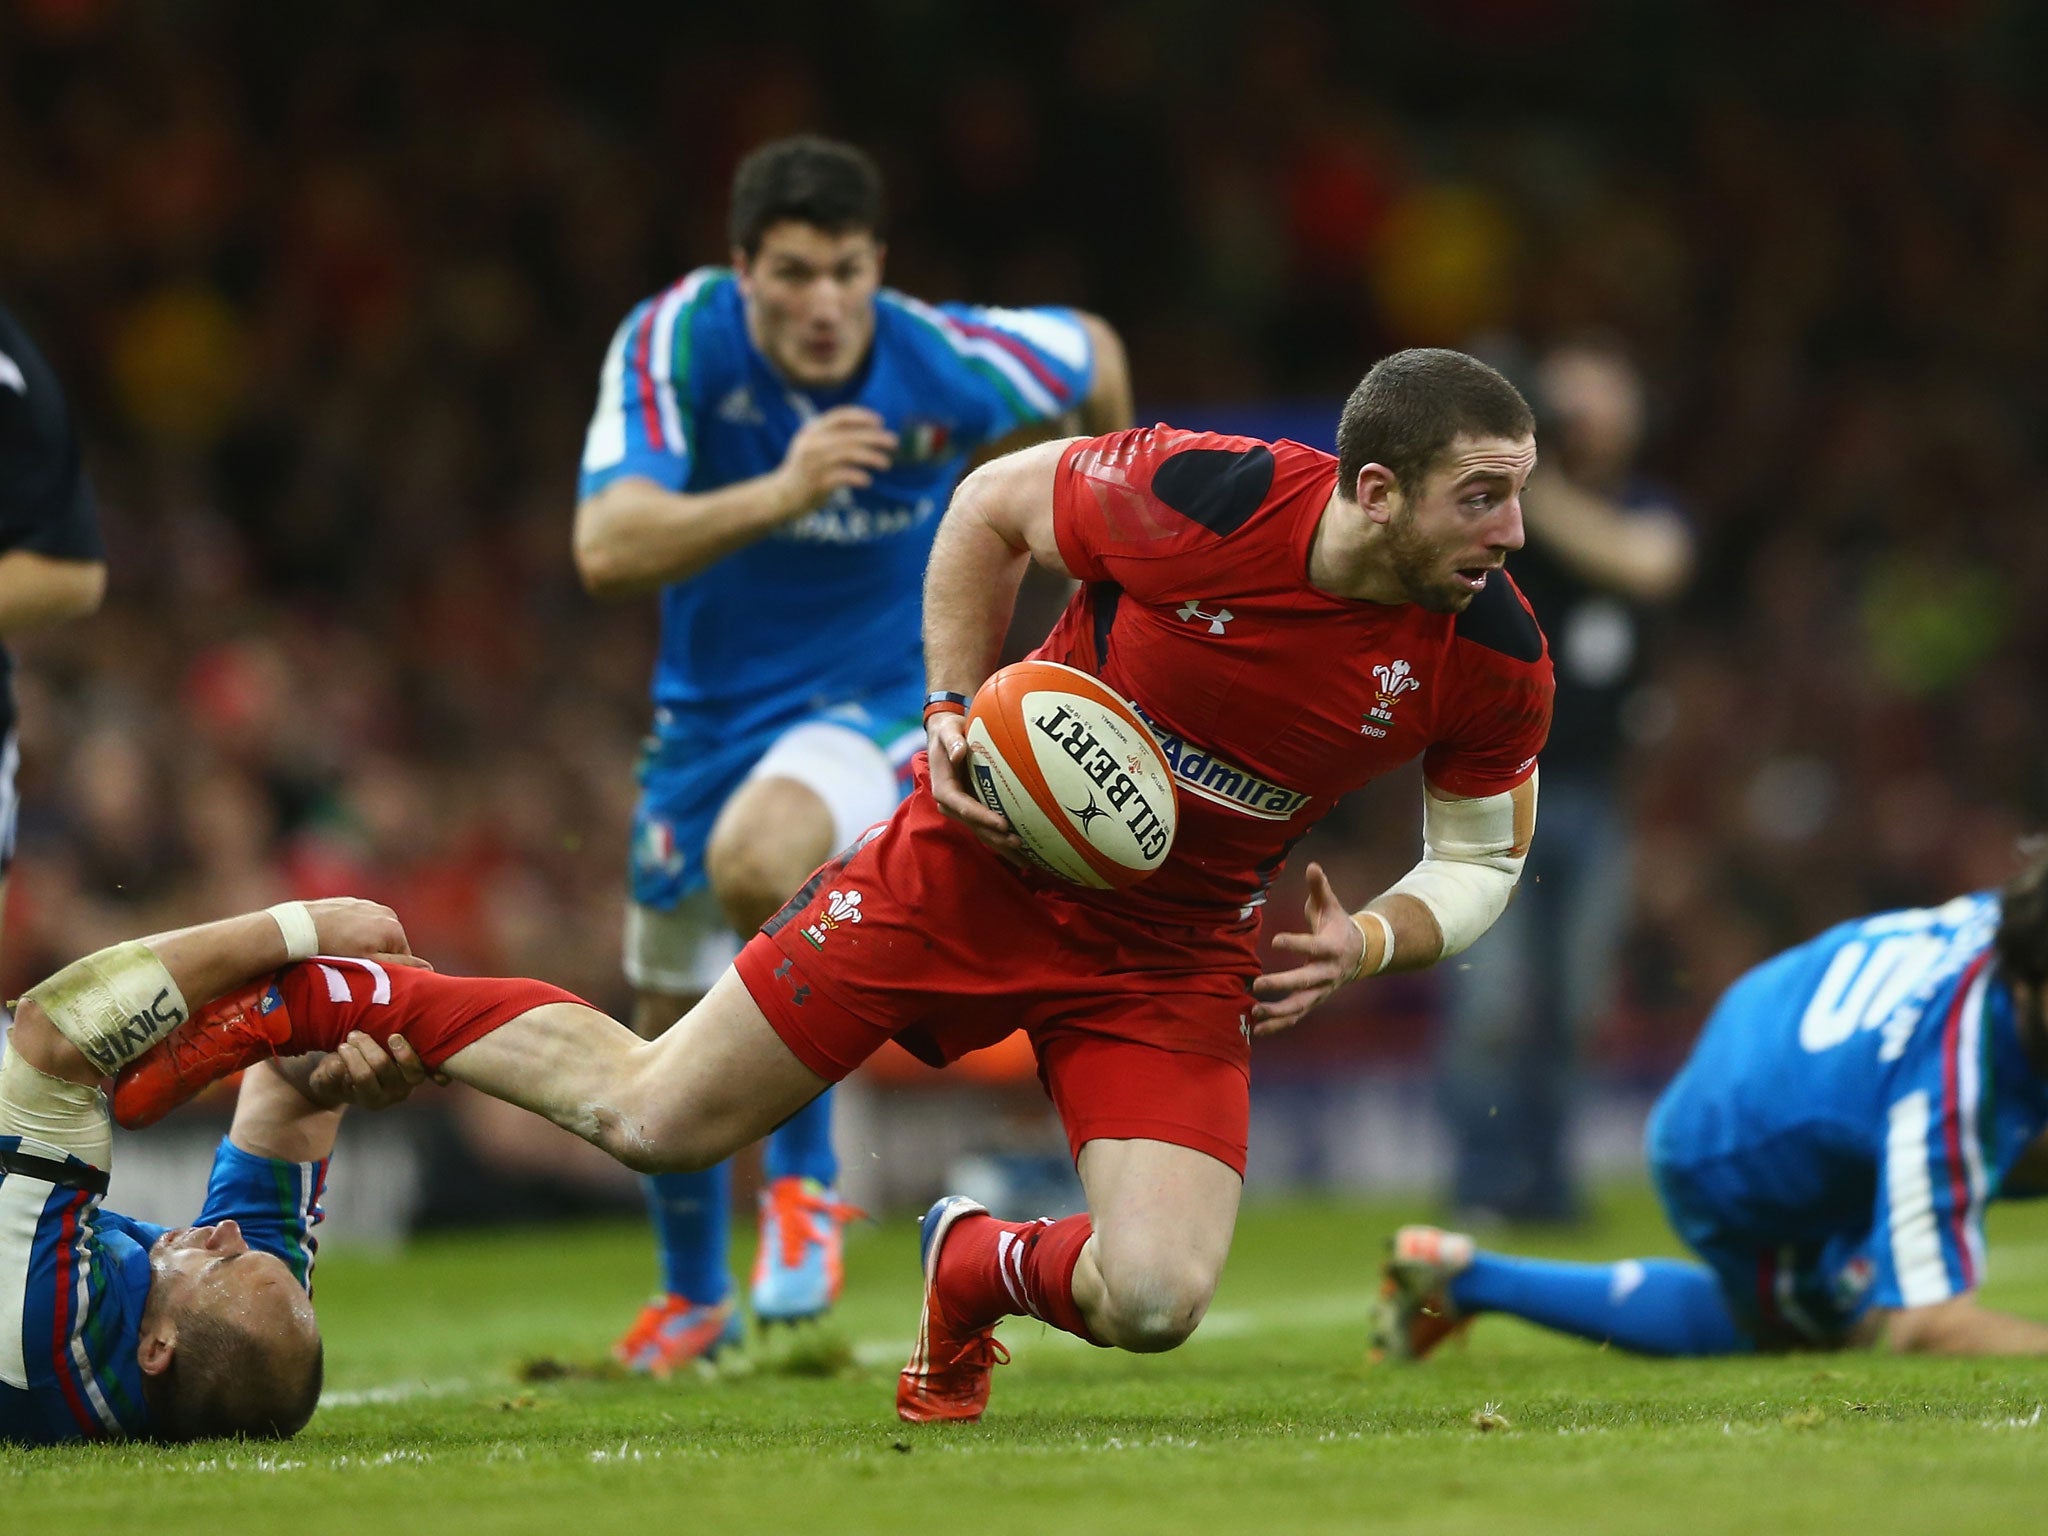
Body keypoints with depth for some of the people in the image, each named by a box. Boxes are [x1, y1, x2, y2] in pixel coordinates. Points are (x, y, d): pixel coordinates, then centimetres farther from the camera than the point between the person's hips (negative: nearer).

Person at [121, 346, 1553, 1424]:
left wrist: (1370, 942, -17)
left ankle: (976, 1271, 20)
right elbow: (994, 502, -4)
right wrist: (956, 711, -12)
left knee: (1153, 1302, -17)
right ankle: (325, 1001, 24)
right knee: (653, 1117, 2)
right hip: (983, 864, -2)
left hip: (1178, 953, 2)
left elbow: (1482, 857, 2)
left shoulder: (1496, 659, -17)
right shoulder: (1207, 499, -25)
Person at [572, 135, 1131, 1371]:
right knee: (674, 1034, 15)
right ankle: (695, 1295, 43)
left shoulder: (946, 363, -22)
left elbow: (1093, 356, 1)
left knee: (756, 856, -36)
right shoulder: (675, 342, -23)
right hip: (712, 706, 3)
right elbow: (608, 549, -35)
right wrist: (780, 493, -50)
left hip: (878, 700, -3)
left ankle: (806, 1174, -14)